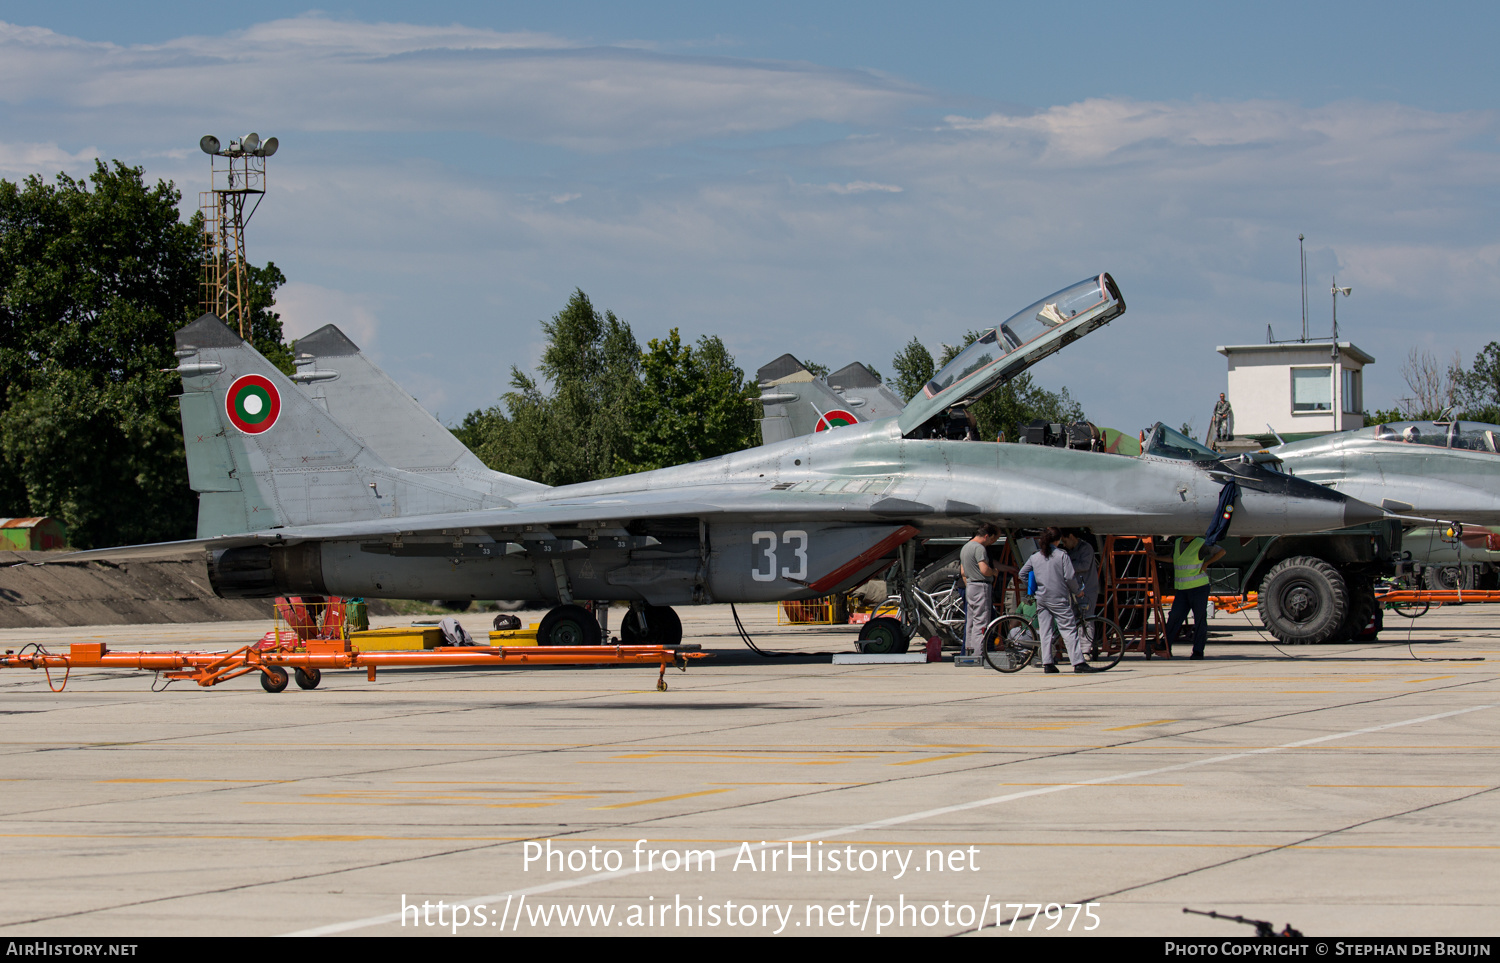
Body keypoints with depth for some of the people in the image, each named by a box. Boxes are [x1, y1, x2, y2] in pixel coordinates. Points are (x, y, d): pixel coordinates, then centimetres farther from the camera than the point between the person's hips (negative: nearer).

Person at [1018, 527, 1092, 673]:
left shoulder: (1035, 557, 8)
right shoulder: (1062, 555, -6)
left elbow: (1021, 574, 12)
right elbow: (1070, 577, -10)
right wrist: (1076, 591, 5)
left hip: (1041, 599, 5)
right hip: (1059, 599, -5)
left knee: (1045, 631, 7)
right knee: (1069, 630, -4)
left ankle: (1047, 663, 2)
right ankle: (1078, 662, -9)